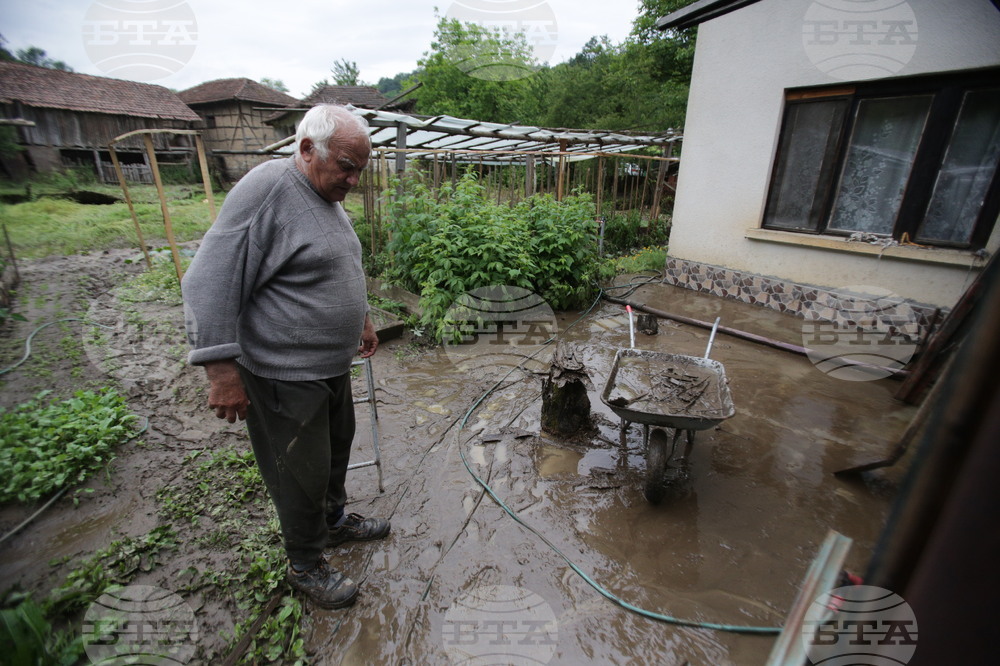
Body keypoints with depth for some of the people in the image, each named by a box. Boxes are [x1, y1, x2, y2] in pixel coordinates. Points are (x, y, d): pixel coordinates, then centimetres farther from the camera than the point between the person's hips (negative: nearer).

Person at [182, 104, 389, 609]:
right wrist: (222, 371, -21)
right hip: (286, 376, -9)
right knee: (303, 475, 7)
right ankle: (305, 566, 31)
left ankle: (334, 521, 47)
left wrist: (361, 318, 26)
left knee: (336, 450, 23)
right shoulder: (267, 188, -18)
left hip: (333, 365, 9)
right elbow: (210, 283, -21)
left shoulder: (328, 197, 11)